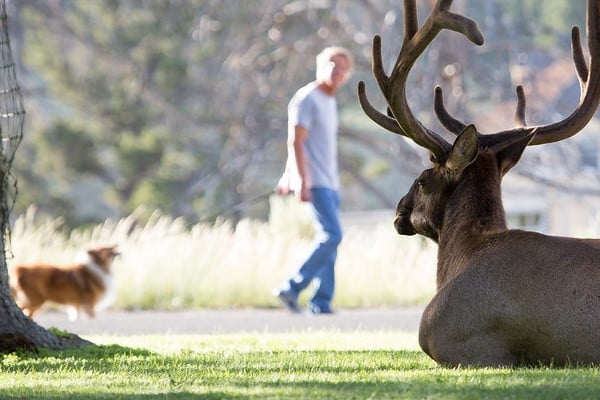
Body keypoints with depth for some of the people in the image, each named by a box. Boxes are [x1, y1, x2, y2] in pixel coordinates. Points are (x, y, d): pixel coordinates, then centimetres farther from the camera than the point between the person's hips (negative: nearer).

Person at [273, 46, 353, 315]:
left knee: (330, 239, 3)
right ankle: (291, 288, -14)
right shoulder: (307, 98, -10)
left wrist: (288, 176, 27)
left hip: (329, 183, 9)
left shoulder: (329, 101, 19)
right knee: (332, 236, -17)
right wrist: (302, 182, -23)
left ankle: (321, 302, 2)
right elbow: (295, 142, -17)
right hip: (314, 182, -9)